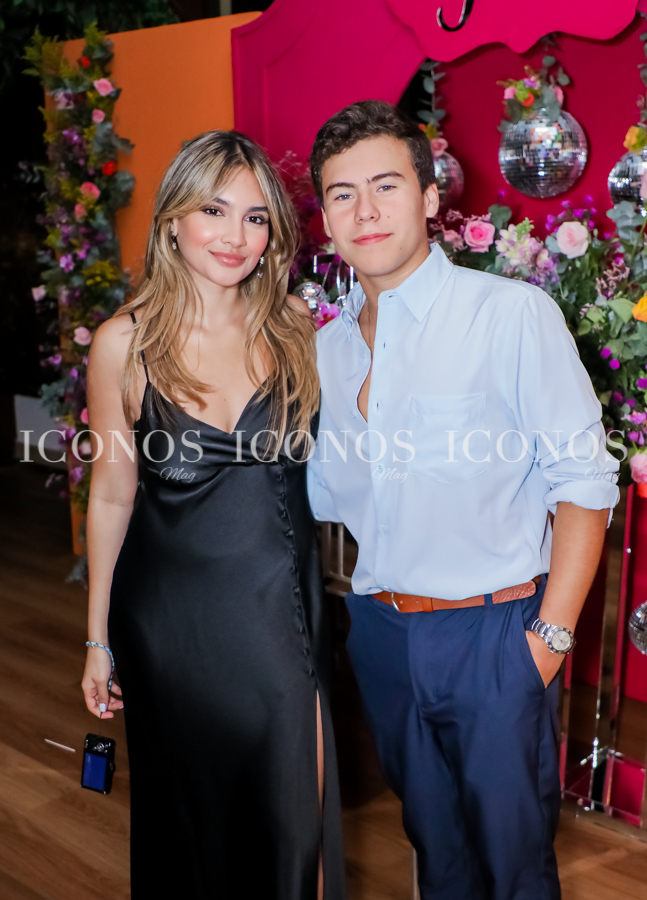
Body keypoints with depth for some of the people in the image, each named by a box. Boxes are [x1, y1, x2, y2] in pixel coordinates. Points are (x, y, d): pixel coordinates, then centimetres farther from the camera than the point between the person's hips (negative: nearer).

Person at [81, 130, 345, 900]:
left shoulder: (292, 329, -3)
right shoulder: (124, 343, -8)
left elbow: (327, 456, 7)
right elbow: (112, 492, -1)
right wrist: (98, 639, 3)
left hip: (281, 606, 1)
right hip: (173, 618, -1)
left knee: (291, 814, 13)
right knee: (189, 815, 18)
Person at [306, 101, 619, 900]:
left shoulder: (513, 314, -12)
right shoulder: (325, 350, 5)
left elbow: (585, 481, -13)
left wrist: (553, 633, -14)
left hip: (495, 632, -4)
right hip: (380, 630, 5)